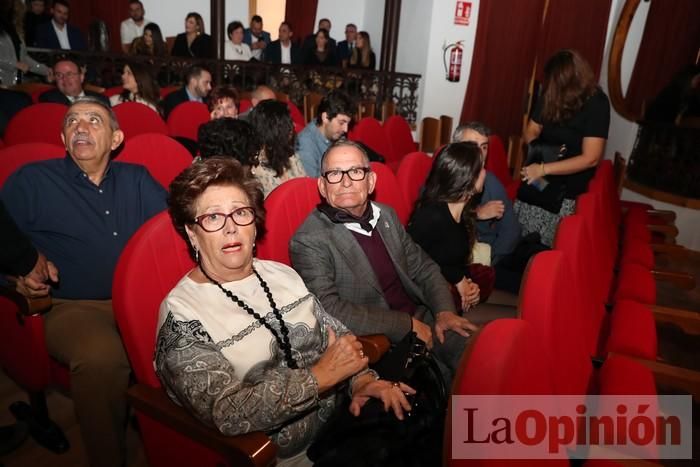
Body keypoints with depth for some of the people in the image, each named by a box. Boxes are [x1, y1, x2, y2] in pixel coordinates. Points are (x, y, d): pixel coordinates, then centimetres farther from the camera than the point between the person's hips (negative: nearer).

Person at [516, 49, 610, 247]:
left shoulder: (596, 103, -16)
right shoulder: (550, 95, -3)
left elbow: (590, 159, -20)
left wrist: (544, 168, -24)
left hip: (565, 190, -4)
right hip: (536, 179, 4)